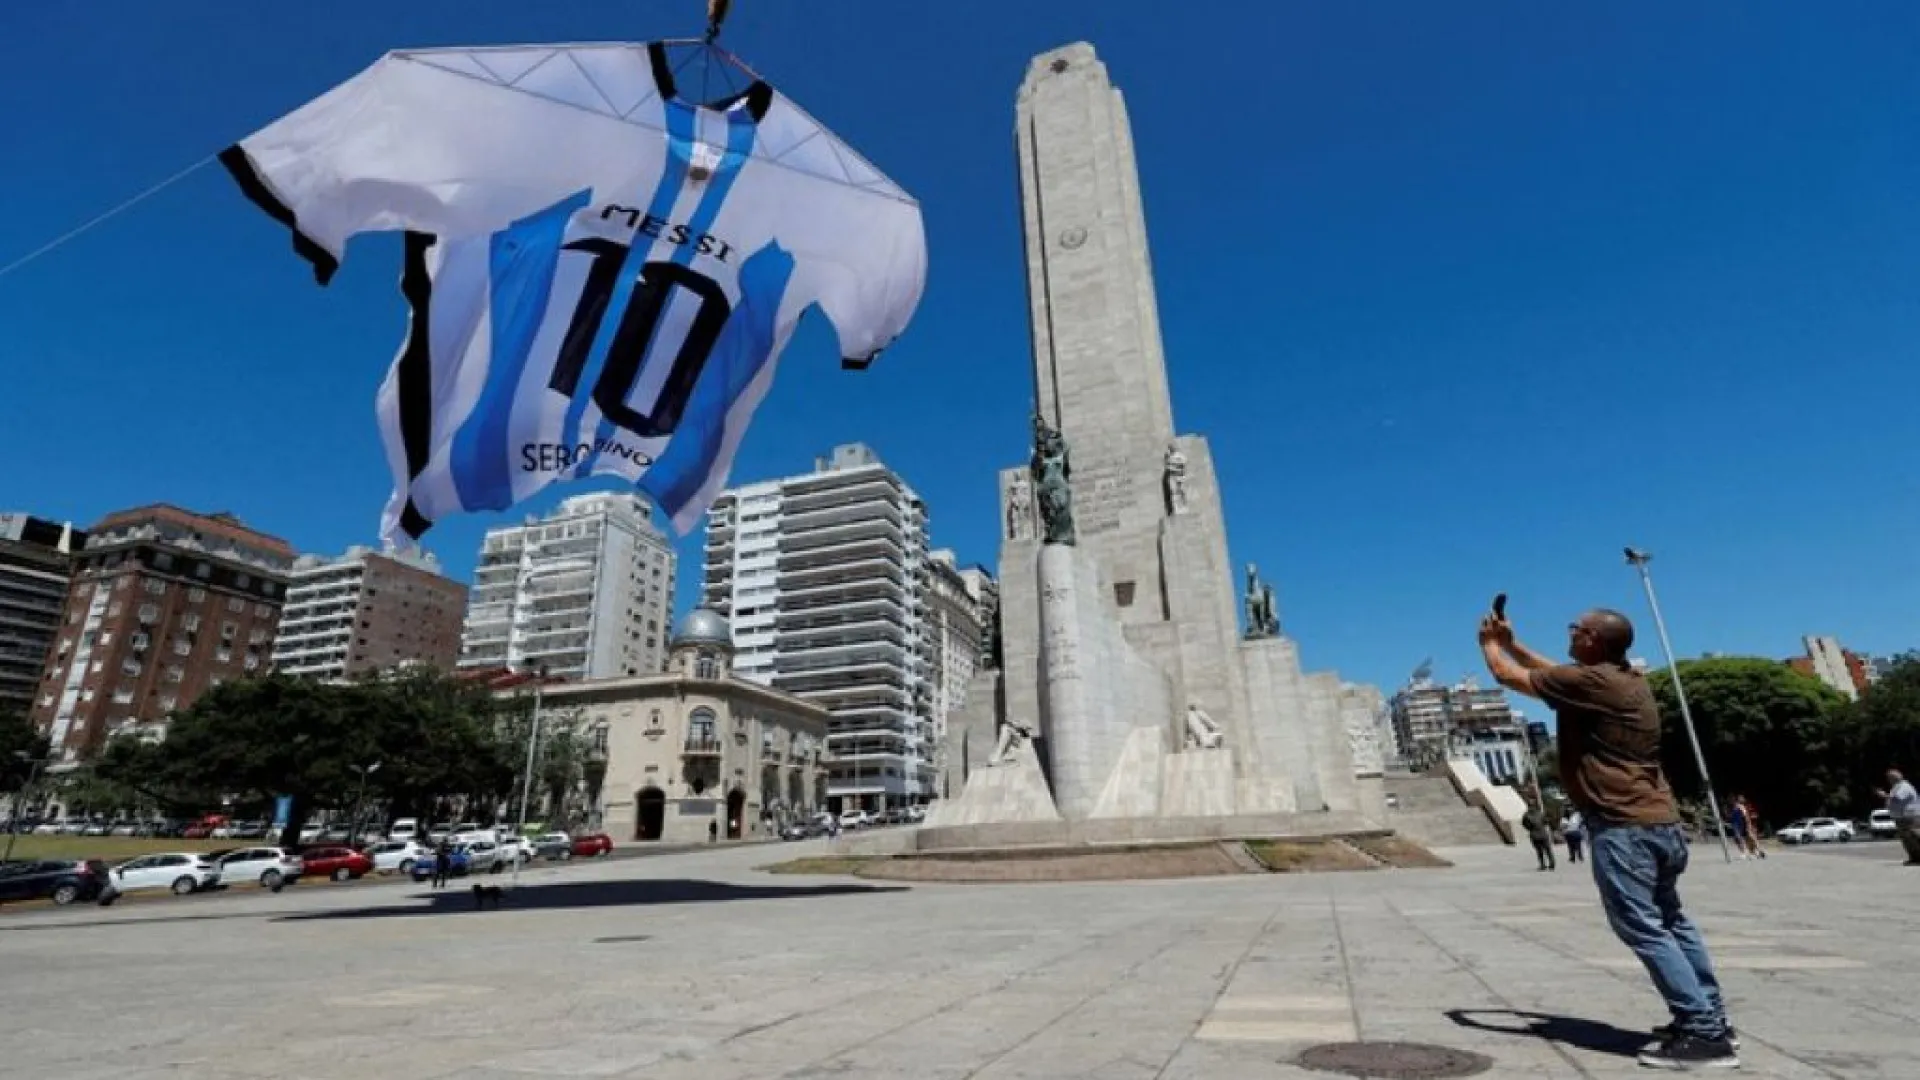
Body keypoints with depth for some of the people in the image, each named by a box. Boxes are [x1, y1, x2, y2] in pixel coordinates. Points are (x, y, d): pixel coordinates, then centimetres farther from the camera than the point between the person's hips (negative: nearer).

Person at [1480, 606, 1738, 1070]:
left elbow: (1507, 676, -9)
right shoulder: (1625, 680, 13)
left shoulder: (1590, 681, -16)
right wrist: (1510, 641, 25)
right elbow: (1551, 672, 26)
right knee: (1670, 922, 20)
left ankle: (1705, 1035, -4)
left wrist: (1490, 643, 11)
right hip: (1659, 822, 10)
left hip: (1623, 826, -10)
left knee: (1643, 928, -6)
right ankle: (1709, 1018, 27)